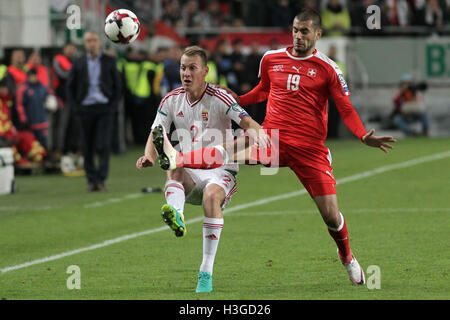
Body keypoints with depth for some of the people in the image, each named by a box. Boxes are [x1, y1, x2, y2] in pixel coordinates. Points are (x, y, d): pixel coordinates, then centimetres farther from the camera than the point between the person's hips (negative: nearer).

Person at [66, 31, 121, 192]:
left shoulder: (109, 62, 6)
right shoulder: (78, 63, 7)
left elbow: (117, 85, 9)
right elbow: (70, 87, 11)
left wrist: (113, 104, -2)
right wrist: (75, 106, 0)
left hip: (104, 108, -1)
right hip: (86, 109, 1)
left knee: (103, 145, -11)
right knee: (87, 147, 3)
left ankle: (101, 179, -9)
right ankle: (91, 180, 10)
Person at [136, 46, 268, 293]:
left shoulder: (218, 98, -8)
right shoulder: (171, 101, 5)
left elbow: (248, 122, -19)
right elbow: (156, 135, 1)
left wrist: (256, 132, -44)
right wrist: (149, 156, -22)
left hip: (220, 172, -4)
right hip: (189, 175, 4)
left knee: (212, 195, -35)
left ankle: (206, 274, -32)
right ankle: (176, 215, -61)